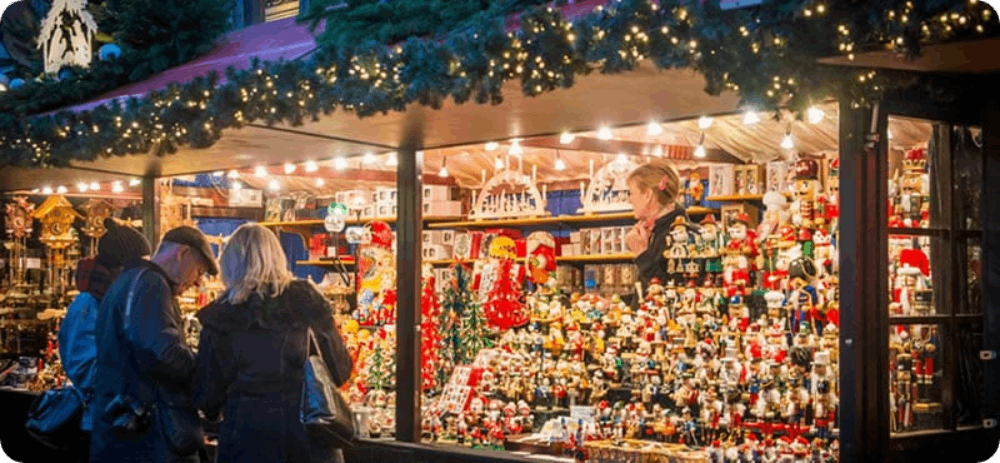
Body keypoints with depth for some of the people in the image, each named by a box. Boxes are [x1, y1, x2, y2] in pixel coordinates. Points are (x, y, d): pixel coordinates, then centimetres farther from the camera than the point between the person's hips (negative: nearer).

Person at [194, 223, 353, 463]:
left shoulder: (221, 317, -2)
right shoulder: (308, 301, 1)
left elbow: (207, 395, 1)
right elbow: (340, 370, 6)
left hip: (249, 434, -1)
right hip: (309, 428, 1)